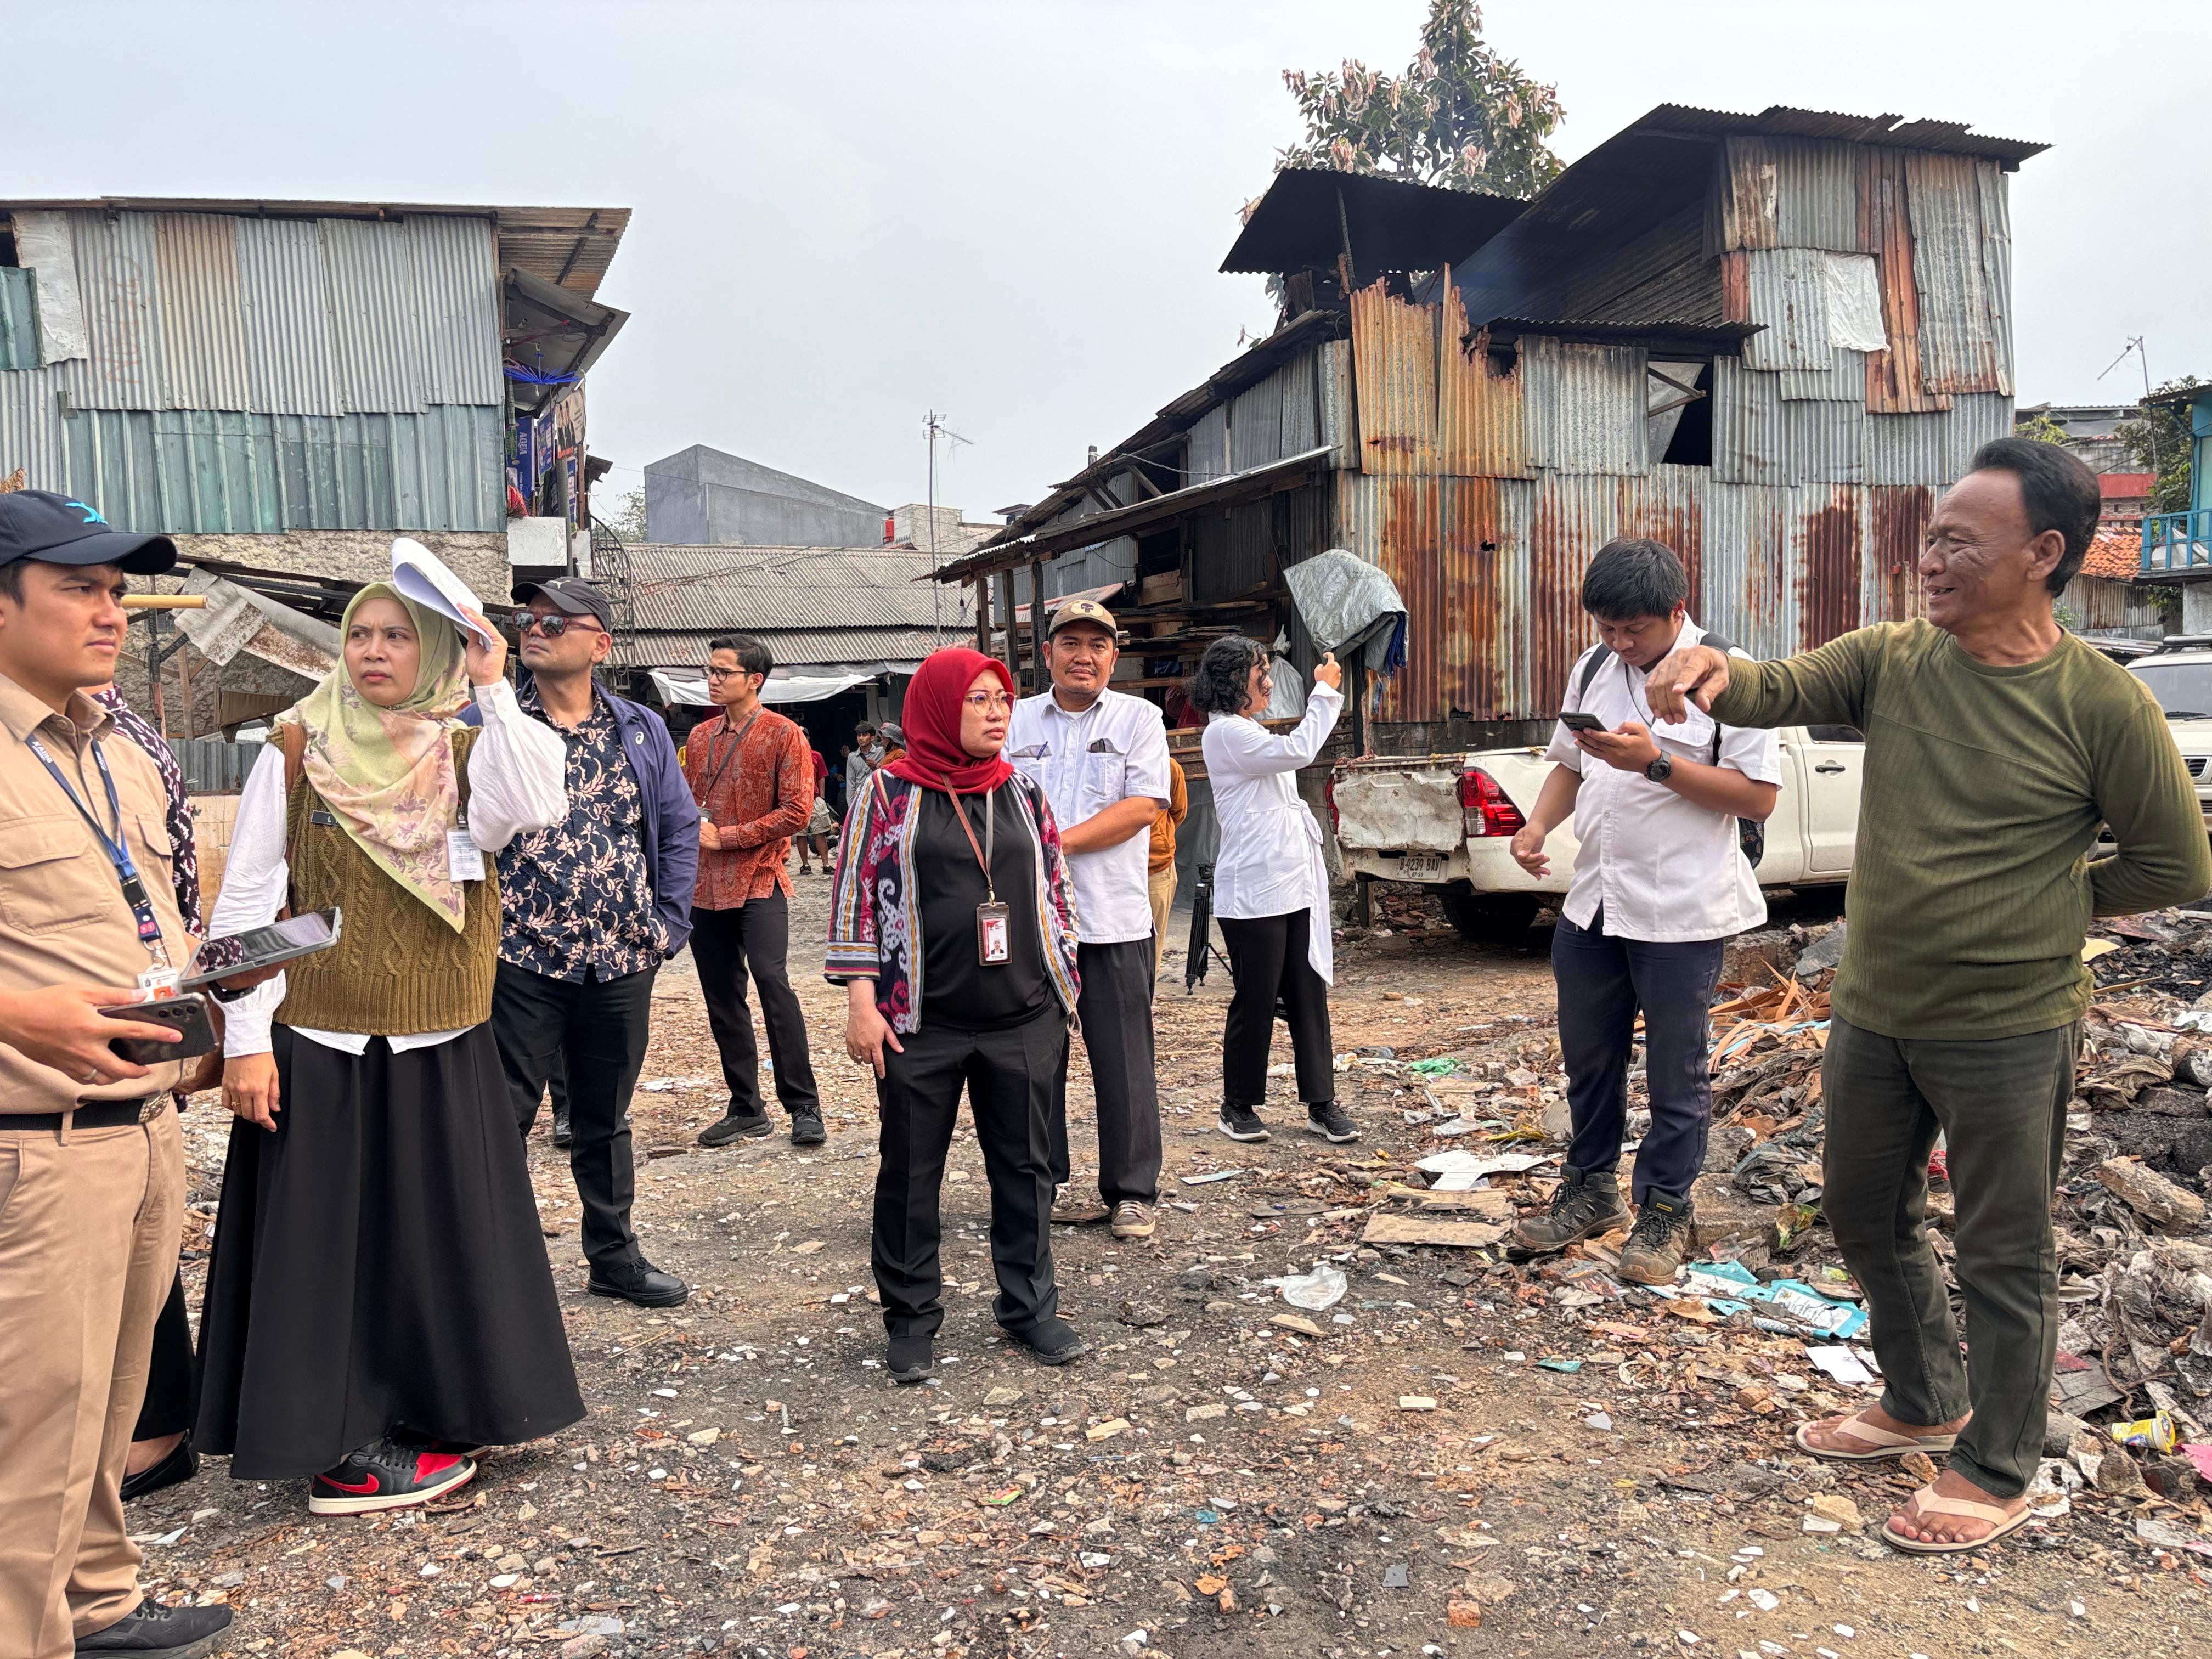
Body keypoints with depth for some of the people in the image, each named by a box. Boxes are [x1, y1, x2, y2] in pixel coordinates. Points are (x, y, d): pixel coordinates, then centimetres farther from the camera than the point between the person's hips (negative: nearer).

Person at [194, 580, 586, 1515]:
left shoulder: (466, 752, 3)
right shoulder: (296, 750, -2)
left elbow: (536, 808, -20)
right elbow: (245, 902, -3)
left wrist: (494, 692, -17)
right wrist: (246, 1040, -9)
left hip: (443, 1048, 3)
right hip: (322, 1045, -2)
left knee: (440, 1234, 11)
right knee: (327, 1239, 5)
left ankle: (431, 1412, 29)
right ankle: (335, 1443, 18)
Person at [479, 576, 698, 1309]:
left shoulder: (641, 731, 7)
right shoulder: (483, 726, -3)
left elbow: (680, 830, 12)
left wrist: (667, 928, 6)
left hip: (622, 965, 3)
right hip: (521, 964, -3)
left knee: (605, 1119, 16)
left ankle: (615, 1254, 30)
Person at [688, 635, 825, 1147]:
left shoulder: (783, 734, -4)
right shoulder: (700, 736, 14)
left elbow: (797, 811, -11)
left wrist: (726, 837, -13)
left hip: (758, 880, -6)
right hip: (705, 887, 6)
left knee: (771, 980, -19)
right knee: (722, 999, 9)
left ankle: (803, 1105, -11)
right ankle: (746, 1108, 20)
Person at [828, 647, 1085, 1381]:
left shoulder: (1023, 792, 8)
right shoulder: (888, 792, -3)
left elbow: (1056, 889, 14)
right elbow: (857, 896, -3)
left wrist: (1062, 987, 12)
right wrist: (861, 999, -8)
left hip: (1022, 1019, 3)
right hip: (921, 1023, -3)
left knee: (1025, 1165, 10)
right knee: (910, 1172, 7)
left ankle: (1029, 1307, 26)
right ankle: (912, 1319, 23)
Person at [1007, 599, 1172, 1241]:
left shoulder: (1139, 718, 4)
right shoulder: (1016, 721, 11)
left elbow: (1144, 806, -7)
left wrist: (1061, 842, -14)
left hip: (1113, 919, -2)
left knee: (1124, 1062, 2)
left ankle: (1133, 1193, 15)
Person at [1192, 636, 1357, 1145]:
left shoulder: (1249, 731, 19)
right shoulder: (1225, 732, -11)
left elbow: (1301, 747, 31)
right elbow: (1298, 751, -18)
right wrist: (1325, 691, -9)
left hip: (1294, 887, 9)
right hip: (1254, 893, -9)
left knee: (1310, 998, 7)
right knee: (1256, 1003, 0)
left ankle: (1321, 1104, 13)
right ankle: (1238, 1106, 15)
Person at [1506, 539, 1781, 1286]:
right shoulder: (1592, 669, 9)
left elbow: (1759, 796, -14)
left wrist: (1657, 764, -22)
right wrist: (1536, 825, 1)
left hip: (1682, 911, -6)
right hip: (1592, 900, 6)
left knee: (1675, 1072, 7)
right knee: (1588, 1057, 17)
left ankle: (1665, 1212, 24)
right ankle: (1590, 1189, 35)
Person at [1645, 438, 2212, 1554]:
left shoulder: (2101, 703, -14)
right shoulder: (1892, 659, -2)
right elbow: (1779, 693, -14)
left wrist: (2044, 902, -2)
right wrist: (1715, 669, -36)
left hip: (2008, 1034, -5)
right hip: (1871, 1013, 6)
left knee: (2003, 1257, 9)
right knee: (1865, 1216, 21)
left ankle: (1996, 1470, 30)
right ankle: (1922, 1405, 44)